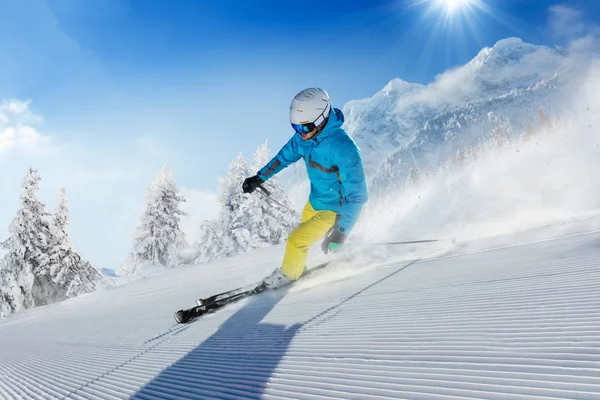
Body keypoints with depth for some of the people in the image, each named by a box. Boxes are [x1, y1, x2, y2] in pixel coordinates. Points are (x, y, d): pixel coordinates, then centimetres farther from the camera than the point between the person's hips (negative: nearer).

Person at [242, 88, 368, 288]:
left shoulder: (343, 148, -36)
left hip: (335, 209, -7)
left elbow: (357, 195, -32)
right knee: (303, 233, 24)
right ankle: (297, 268, 52)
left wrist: (340, 233, -34)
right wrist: (259, 178, 13)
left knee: (297, 240, -5)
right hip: (314, 201, 7)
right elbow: (285, 155, 9)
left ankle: (288, 274, 24)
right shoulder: (304, 135, -13)